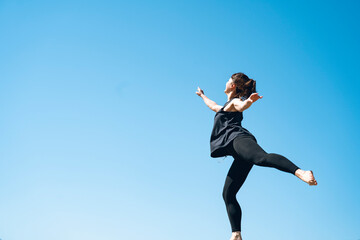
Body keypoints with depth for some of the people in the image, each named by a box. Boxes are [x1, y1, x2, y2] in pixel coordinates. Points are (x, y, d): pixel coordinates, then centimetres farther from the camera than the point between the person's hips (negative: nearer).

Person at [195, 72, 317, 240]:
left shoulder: (234, 102, 13)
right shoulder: (225, 107, 39)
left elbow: (241, 105, -13)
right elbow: (213, 106, 62)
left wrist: (249, 100, -35)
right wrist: (203, 96, 78)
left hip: (238, 138, -9)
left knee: (262, 158, -41)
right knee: (228, 194, 2)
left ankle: (301, 172, -64)